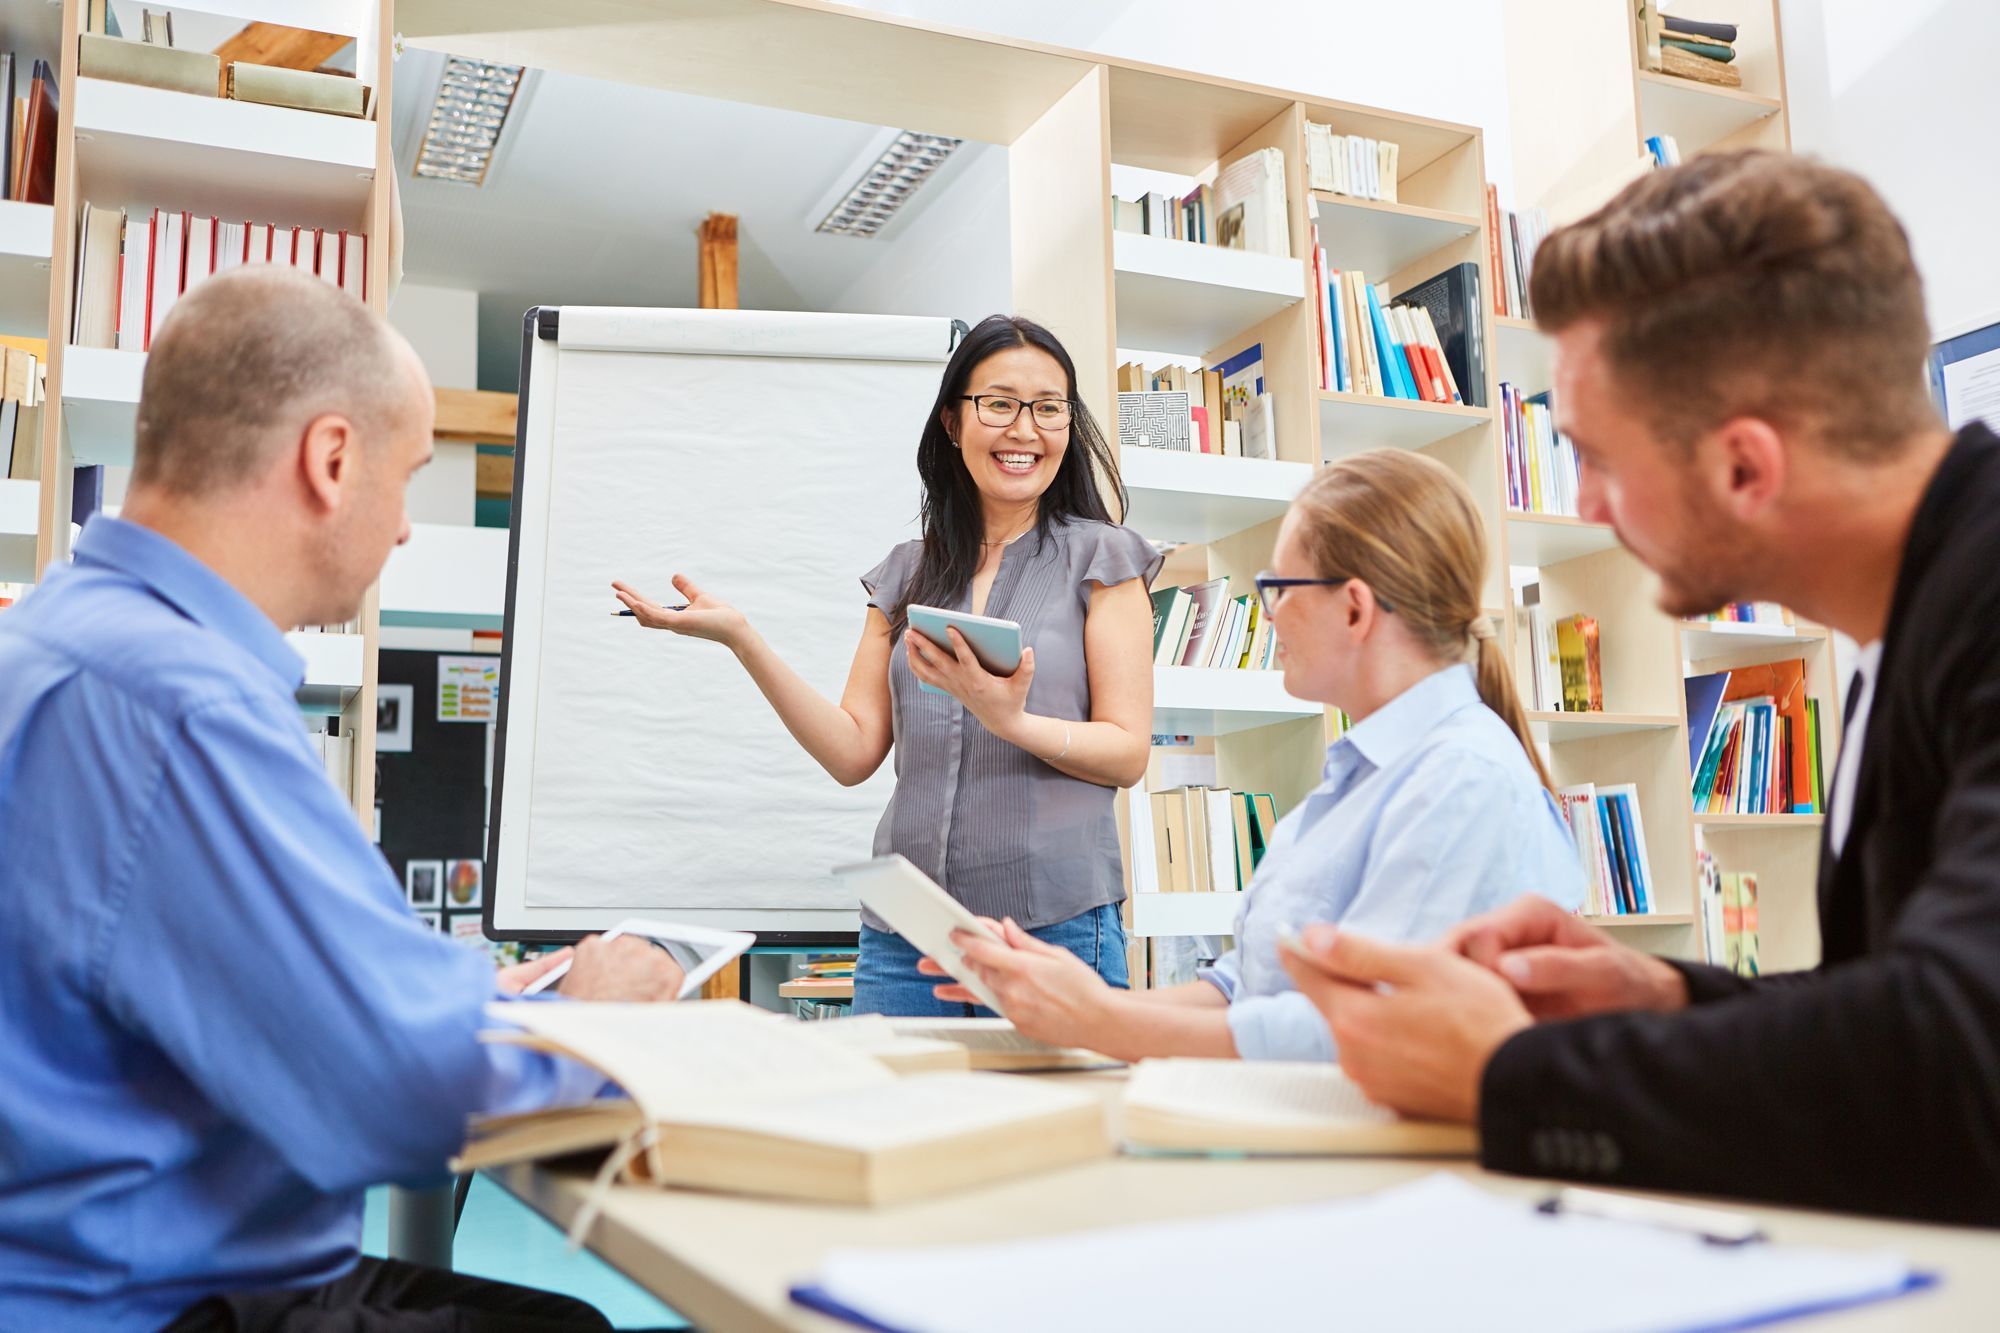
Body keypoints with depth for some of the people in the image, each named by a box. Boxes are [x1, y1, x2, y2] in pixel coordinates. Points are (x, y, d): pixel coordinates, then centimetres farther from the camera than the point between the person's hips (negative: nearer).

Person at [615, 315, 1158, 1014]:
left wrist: (1011, 721, -23)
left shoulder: (1100, 557, 3)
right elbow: (854, 752, 7)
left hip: (1055, 928, -3)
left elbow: (1128, 753, -5)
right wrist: (741, 639, -2)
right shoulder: (908, 571, 14)